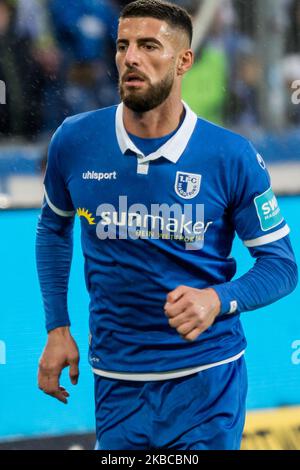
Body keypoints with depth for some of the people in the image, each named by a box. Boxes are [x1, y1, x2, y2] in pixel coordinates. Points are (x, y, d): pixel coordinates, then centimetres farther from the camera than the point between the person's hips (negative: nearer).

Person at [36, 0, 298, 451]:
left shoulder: (232, 157, -10)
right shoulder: (74, 142, -3)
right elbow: (54, 228, 16)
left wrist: (219, 300, -23)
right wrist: (58, 328, 9)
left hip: (207, 379, -2)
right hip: (116, 379, 2)